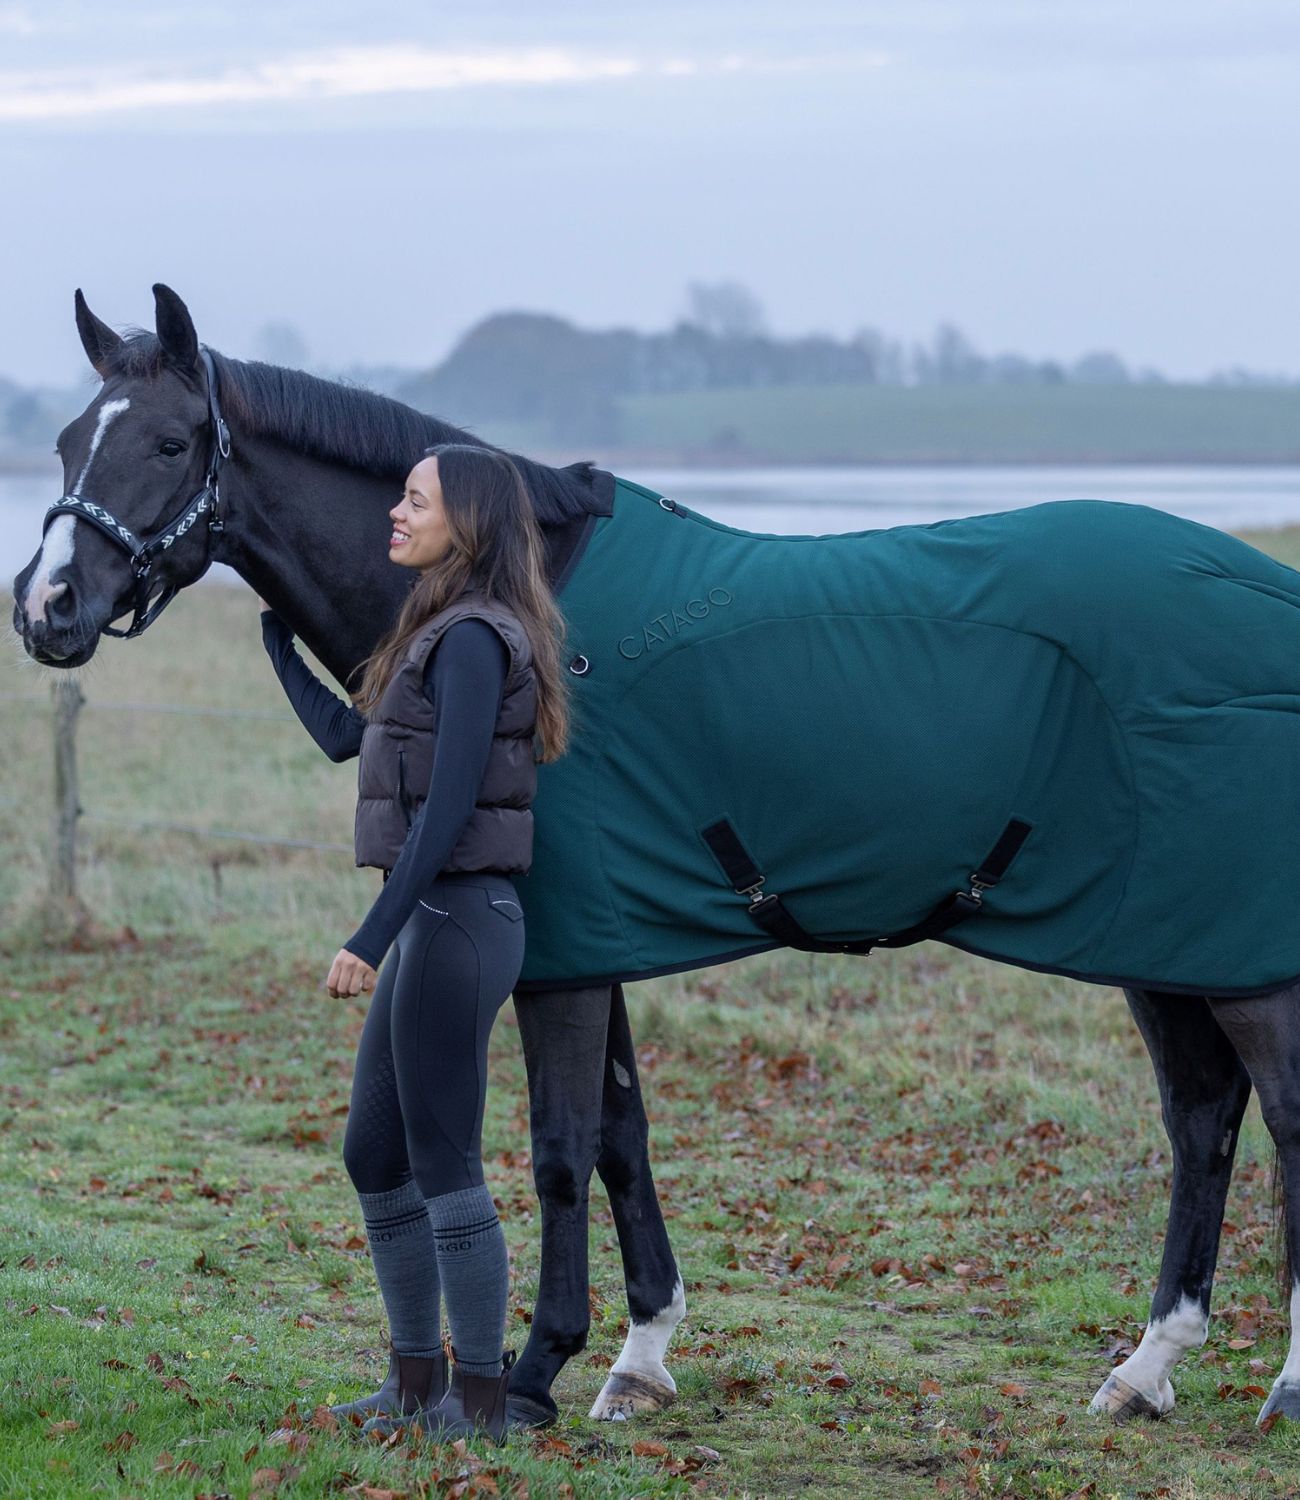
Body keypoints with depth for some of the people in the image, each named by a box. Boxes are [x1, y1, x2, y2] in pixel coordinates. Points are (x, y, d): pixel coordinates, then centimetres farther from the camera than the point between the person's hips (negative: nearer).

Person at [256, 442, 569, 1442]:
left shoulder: (472, 640, -15)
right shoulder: (443, 635, 15)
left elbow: (449, 807, -21)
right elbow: (341, 733, 27)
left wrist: (373, 939, -22)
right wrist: (272, 623, 34)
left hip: (456, 918, -10)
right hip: (433, 920, 10)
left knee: (443, 1163, -4)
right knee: (375, 1154, 15)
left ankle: (481, 1399, 4)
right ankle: (419, 1381, 23)